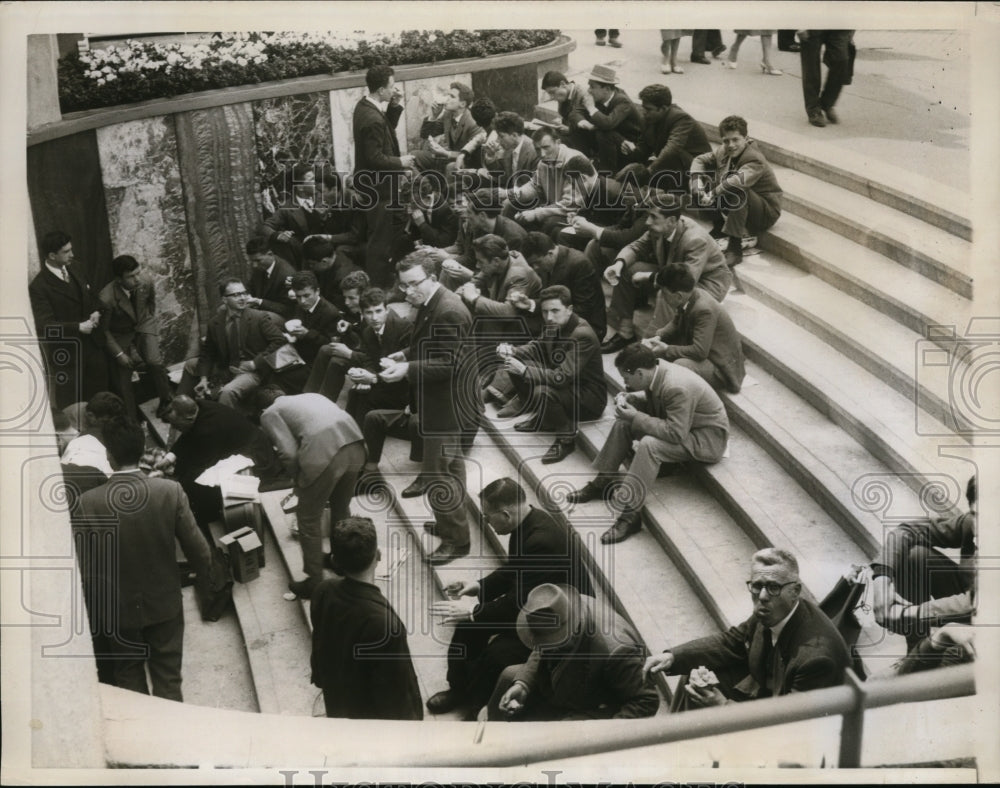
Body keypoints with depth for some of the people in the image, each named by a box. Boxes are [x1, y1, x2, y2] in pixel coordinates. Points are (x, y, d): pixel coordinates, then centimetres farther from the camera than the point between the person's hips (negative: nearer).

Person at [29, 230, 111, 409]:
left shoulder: (73, 268, 3)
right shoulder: (38, 287, -19)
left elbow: (91, 296, 17)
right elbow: (44, 326, -24)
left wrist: (96, 312, -4)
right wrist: (78, 327, -29)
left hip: (92, 345, 7)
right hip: (64, 354, -7)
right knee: (71, 405, 4)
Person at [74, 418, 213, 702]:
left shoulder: (88, 503, -21)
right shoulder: (170, 492, -19)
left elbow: (83, 564, -14)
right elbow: (197, 549, -12)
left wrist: (92, 606, 3)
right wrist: (203, 575, 10)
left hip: (116, 606, 0)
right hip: (164, 602, 0)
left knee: (129, 677, 22)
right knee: (167, 678, 17)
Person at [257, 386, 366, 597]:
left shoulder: (269, 414, 16)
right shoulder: (311, 396, 34)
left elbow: (289, 453, 1)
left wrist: (299, 481, 20)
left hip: (324, 453, -6)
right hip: (354, 443, 6)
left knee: (308, 519, 14)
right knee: (341, 508, 29)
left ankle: (314, 583, 21)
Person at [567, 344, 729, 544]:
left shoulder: (677, 388, -33)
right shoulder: (656, 372, -7)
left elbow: (676, 433, -34)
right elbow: (653, 400, 13)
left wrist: (636, 417, -28)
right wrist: (629, 398, -7)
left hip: (709, 438, -9)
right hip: (678, 423, 9)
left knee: (649, 444, -32)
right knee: (624, 422, 0)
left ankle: (630, 515, -28)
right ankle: (603, 482, 12)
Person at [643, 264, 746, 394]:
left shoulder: (704, 310, -32)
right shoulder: (688, 298, -5)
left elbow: (699, 351, -35)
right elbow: (676, 324, 13)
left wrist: (666, 350, -26)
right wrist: (658, 337, -7)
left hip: (721, 368, -9)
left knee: (681, 365, -37)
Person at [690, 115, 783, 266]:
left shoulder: (755, 160, -27)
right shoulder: (723, 151, -5)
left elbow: (739, 179, -46)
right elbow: (700, 160, 4)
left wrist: (713, 194, -41)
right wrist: (698, 182, -16)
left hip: (766, 212, -7)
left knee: (738, 190, -38)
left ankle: (735, 248, -33)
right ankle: (719, 229, 6)